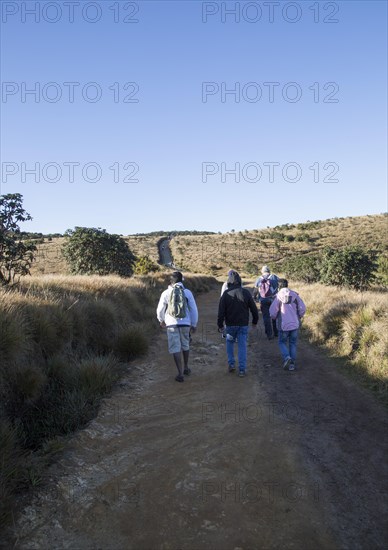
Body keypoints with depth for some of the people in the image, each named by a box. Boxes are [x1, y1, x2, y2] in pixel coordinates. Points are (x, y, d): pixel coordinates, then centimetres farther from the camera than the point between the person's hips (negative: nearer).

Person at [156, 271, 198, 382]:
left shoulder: (166, 293, -4)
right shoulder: (187, 292, -1)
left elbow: (160, 309, 4)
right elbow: (194, 309, 1)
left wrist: (161, 321, 23)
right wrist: (194, 324, 12)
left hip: (172, 324, -2)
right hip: (185, 323, 2)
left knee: (175, 348, 3)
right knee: (185, 346, 22)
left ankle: (180, 374, 0)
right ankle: (186, 368, 35)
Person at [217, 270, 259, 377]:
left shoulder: (226, 294, -7)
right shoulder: (246, 293, -3)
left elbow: (221, 311, -6)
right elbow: (253, 308, 3)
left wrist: (220, 325, 2)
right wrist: (255, 320, 16)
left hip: (230, 324, -1)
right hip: (243, 324, 1)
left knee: (229, 342, 20)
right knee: (242, 346, 4)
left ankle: (231, 364, 18)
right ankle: (242, 369, 4)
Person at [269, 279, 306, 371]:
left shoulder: (278, 296, -9)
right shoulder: (295, 295, -1)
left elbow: (272, 312, -11)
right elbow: (303, 309, -4)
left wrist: (275, 317, 11)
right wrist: (298, 317, 14)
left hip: (283, 325, -3)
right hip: (295, 324, 3)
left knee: (282, 343, 14)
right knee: (293, 344, 15)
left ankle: (287, 357, -10)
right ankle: (292, 364, 12)